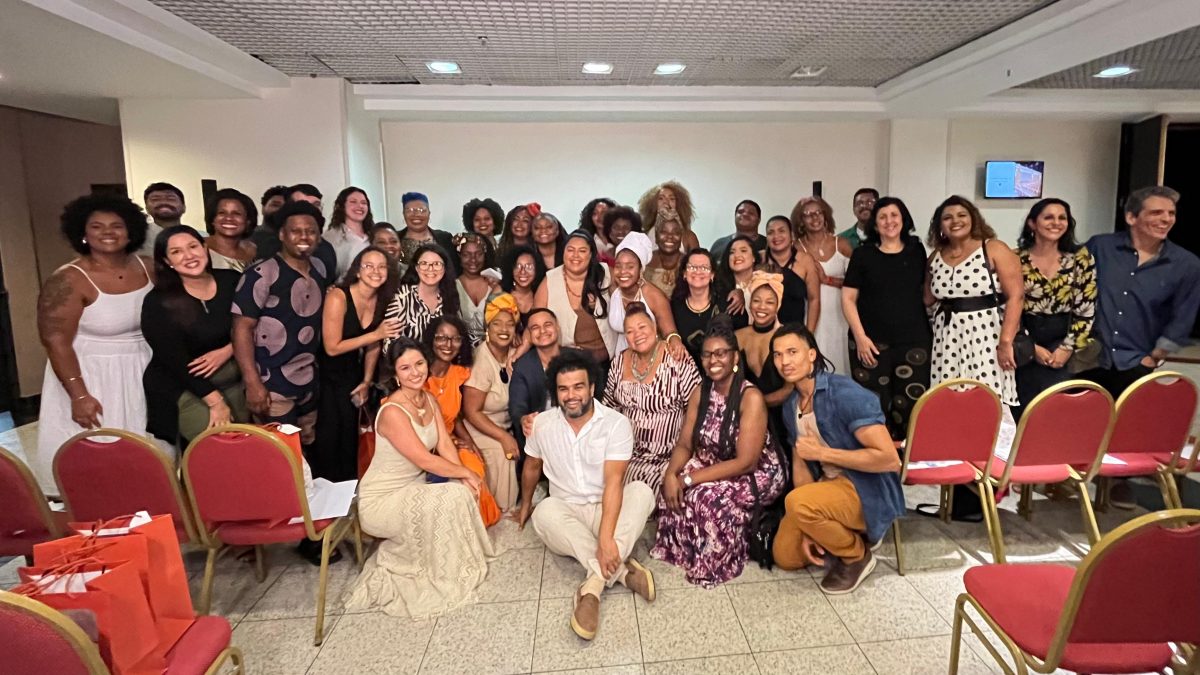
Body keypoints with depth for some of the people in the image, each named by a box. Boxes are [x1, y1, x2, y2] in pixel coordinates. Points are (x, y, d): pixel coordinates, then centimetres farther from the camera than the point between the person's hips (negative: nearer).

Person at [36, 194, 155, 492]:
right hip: (91, 376, -4)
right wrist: (79, 395, -19)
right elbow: (55, 341, -15)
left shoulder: (146, 268, 0)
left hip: (144, 374, 5)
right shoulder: (68, 280, -14)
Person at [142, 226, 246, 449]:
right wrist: (216, 402, -18)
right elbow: (175, 361, -14)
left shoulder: (232, 282, -1)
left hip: (234, 381, 4)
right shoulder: (158, 302, -11)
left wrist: (227, 351, -16)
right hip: (182, 387, -4)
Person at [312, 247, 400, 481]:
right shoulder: (338, 296, -23)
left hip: (352, 374, 6)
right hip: (327, 374, -6)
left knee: (350, 433, 14)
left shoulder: (380, 299, -4)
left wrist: (367, 381, 7)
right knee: (329, 434, -1)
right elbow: (332, 347, -23)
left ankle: (348, 485, 32)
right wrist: (377, 334, -25)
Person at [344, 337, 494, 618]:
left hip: (413, 486, 8)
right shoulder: (392, 412, -26)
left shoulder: (429, 399, 0)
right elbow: (425, 460, -26)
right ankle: (440, 574, -2)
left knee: (463, 491, -13)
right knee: (446, 499, -26)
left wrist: (464, 477, -17)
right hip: (381, 499, -7)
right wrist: (466, 473, -15)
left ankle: (458, 558, 8)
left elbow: (444, 445, -2)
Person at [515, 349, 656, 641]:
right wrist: (525, 505, 29)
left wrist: (605, 537, -35)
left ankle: (597, 581, -36)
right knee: (545, 513, -32)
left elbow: (613, 481, -24)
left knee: (641, 491, -32)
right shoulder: (542, 423, -3)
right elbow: (532, 466, 17)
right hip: (567, 514, 2)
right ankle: (621, 569, -31)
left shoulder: (617, 423, -14)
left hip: (609, 510, -2)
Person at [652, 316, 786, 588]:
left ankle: (711, 562, -4)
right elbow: (684, 445, -3)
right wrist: (672, 474, -25)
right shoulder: (700, 392, -2)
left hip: (756, 475, -6)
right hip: (713, 468, 6)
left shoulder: (751, 397, -24)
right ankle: (681, 550, 4)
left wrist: (689, 479, -27)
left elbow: (745, 462, -27)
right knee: (673, 489, -19)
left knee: (707, 497, -30)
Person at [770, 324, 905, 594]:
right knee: (785, 556, 6)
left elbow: (889, 459, -28)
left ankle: (857, 555, -7)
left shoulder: (844, 394, -24)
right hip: (829, 485, 8)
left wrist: (822, 452, -24)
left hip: (869, 492, -8)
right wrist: (808, 527, -6)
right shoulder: (790, 406, 1)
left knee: (796, 502, -34)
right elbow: (800, 464, 4)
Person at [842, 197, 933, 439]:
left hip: (913, 341, 2)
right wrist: (860, 336, -8)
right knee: (874, 406, -2)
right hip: (871, 341, -2)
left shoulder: (917, 251, 9)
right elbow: (848, 298, 1)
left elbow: (926, 292, 18)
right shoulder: (862, 254, 2)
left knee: (911, 405, 0)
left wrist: (929, 329, 7)